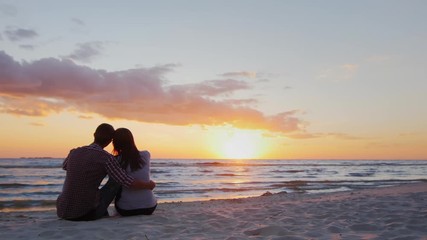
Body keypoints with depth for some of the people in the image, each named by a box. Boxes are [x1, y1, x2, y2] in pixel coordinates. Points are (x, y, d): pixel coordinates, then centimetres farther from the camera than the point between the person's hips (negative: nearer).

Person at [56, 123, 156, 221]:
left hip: (62, 211, 5)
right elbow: (128, 183, -13)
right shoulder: (106, 158, -12)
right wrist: (149, 185, 6)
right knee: (117, 178, 14)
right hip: (87, 214, -5)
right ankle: (103, 216, 30)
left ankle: (103, 215, 47)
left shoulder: (74, 152, 5)